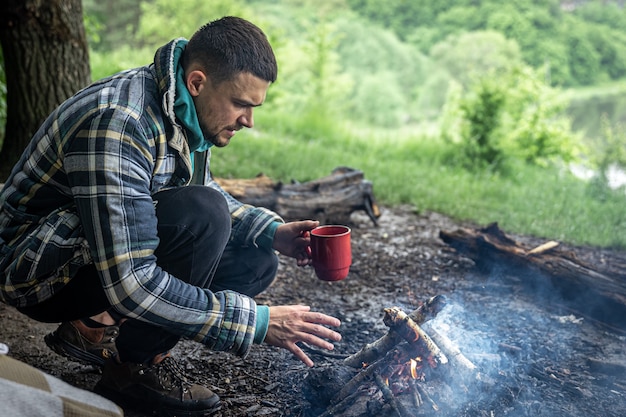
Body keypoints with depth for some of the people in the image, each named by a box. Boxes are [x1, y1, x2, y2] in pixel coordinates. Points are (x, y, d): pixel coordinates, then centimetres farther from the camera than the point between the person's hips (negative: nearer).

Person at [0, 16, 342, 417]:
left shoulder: (183, 111, -3)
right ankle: (134, 367, -11)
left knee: (256, 262, -1)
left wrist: (271, 231, -3)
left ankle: (98, 330, 3)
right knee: (201, 216, -31)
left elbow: (208, 191, 16)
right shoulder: (117, 123, -31)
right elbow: (129, 285, -34)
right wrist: (257, 322, -30)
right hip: (38, 271, -8)